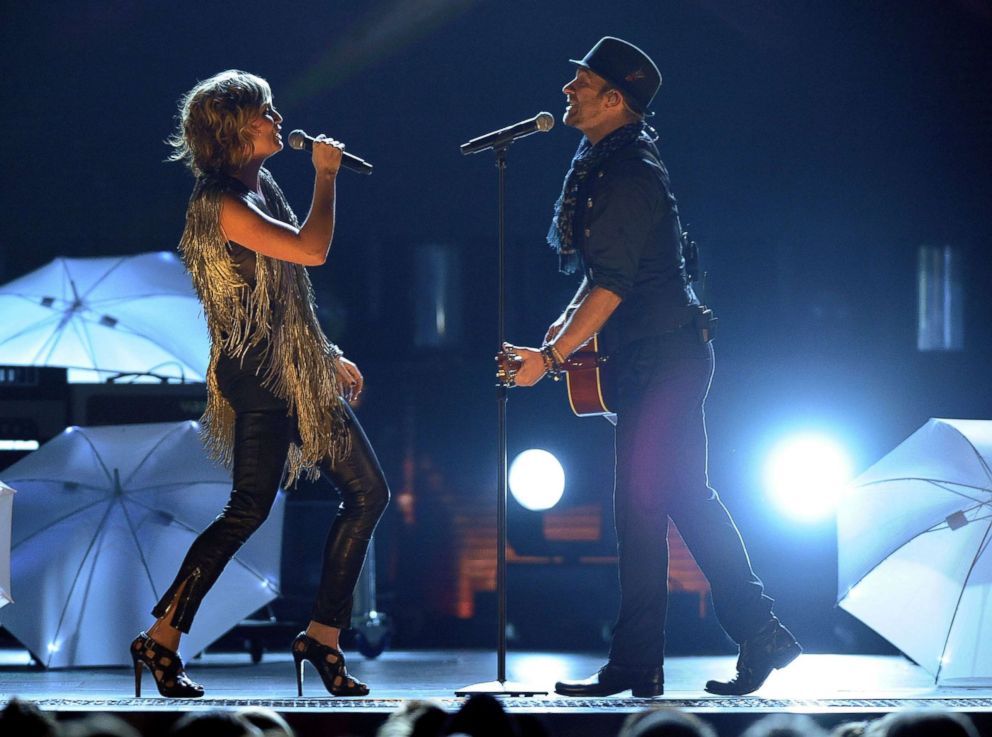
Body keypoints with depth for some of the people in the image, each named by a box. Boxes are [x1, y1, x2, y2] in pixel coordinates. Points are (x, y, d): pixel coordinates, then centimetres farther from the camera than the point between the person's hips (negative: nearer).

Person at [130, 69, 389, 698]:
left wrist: (330, 357, 22)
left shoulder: (262, 186, 15)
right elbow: (312, 249, -23)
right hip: (258, 374, -9)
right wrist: (326, 176, -10)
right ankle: (162, 640, 1)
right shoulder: (221, 203, -15)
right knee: (250, 508, -9)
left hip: (301, 371, 9)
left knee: (368, 493, 5)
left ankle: (324, 635, 9)